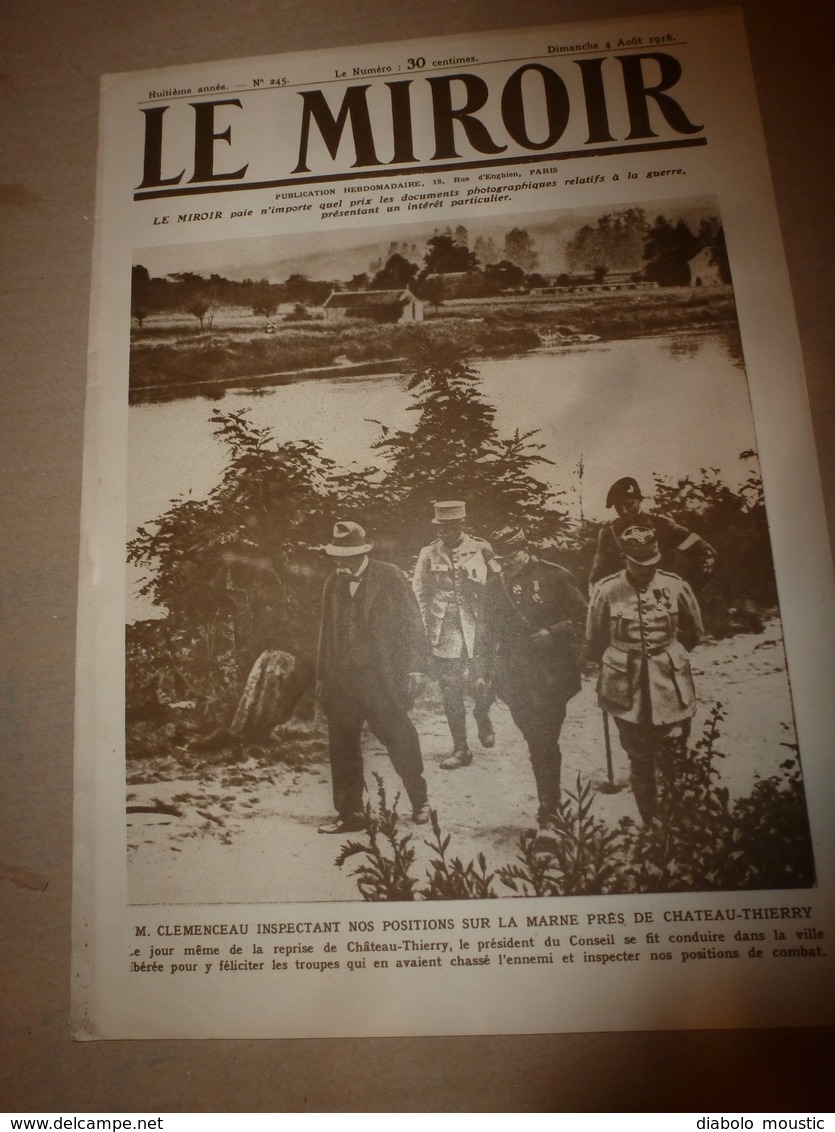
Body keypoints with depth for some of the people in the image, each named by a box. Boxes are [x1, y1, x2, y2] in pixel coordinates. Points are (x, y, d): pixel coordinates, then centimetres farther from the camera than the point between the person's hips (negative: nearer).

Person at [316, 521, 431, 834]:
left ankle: (420, 802, 22)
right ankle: (349, 813, 17)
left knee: (400, 740, 1)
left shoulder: (389, 576, -2)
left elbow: (411, 622, -4)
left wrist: (414, 668, -10)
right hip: (341, 679, 5)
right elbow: (327, 632, 15)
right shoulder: (333, 583, 12)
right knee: (342, 747, 5)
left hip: (381, 677, -4)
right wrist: (322, 677, 13)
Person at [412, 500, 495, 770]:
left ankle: (482, 718, 34)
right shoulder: (429, 554, 4)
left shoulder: (481, 549, 1)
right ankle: (460, 750, 14)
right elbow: (419, 595, 9)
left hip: (477, 629, -1)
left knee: (482, 685, -1)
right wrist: (427, 627, 2)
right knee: (450, 693, 2)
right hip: (445, 634, 1)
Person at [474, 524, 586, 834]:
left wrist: (554, 633, -14)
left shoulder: (555, 577, -3)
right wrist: (482, 671, 8)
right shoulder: (495, 586, 8)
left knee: (545, 743, -3)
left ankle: (548, 808, 10)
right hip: (515, 680, 3)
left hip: (552, 677, -3)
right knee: (536, 743, 7)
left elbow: (582, 617, 1)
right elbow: (486, 632, 13)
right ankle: (549, 804, 23)